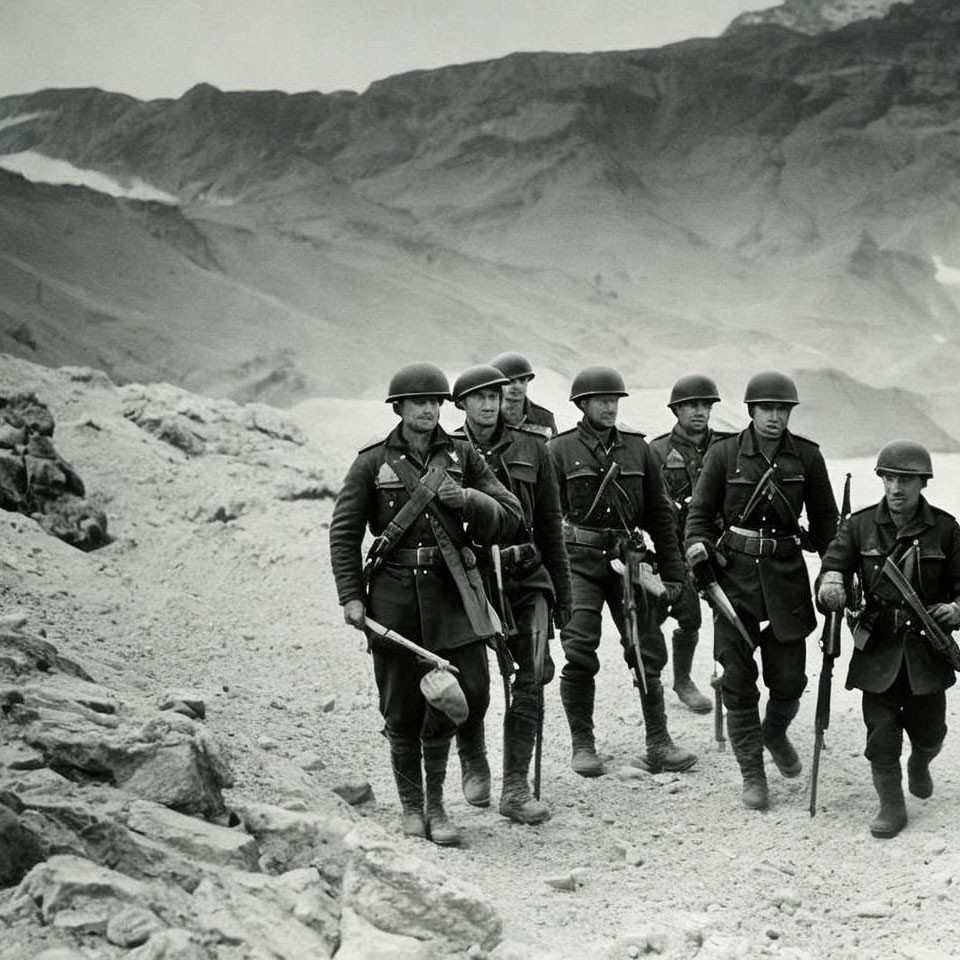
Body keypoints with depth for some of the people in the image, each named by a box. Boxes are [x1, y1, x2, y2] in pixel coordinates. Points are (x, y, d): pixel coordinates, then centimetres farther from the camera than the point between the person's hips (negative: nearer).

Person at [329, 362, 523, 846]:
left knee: (471, 691, -7)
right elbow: (344, 533, 5)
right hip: (395, 593, -1)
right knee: (403, 706, 3)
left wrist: (468, 500, -11)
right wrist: (351, 595, -3)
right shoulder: (373, 463, 3)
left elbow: (509, 517, 8)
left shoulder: (462, 455, 8)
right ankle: (411, 804, 21)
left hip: (452, 588, 1)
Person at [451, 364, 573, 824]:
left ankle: (515, 787, -7)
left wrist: (562, 591, 12)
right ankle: (473, 764, 32)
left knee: (532, 674, -12)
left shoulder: (531, 449, 6)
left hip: (524, 578, 1)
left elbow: (550, 526, 11)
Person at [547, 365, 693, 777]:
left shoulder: (637, 447, 10)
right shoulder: (560, 450, 1)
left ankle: (658, 743, 9)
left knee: (649, 650, 0)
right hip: (579, 561, -3)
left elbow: (659, 513, 14)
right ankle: (582, 745, 4)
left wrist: (672, 570, 12)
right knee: (579, 654, -9)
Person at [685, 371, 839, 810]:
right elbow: (700, 512, 6)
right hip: (735, 574, -1)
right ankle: (752, 774, 11)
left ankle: (775, 732, 37)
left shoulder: (807, 456, 2)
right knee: (738, 679, -1)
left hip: (786, 575, 1)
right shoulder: (723, 454, -1)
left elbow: (824, 519, 10)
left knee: (789, 678, 3)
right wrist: (699, 551, -10)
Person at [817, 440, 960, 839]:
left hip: (927, 648, 0)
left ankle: (920, 764, 46)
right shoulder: (861, 525, 0)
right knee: (881, 730, 0)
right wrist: (830, 585, -31)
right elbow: (833, 563, -8)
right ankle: (891, 806, 16)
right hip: (878, 647, 0)